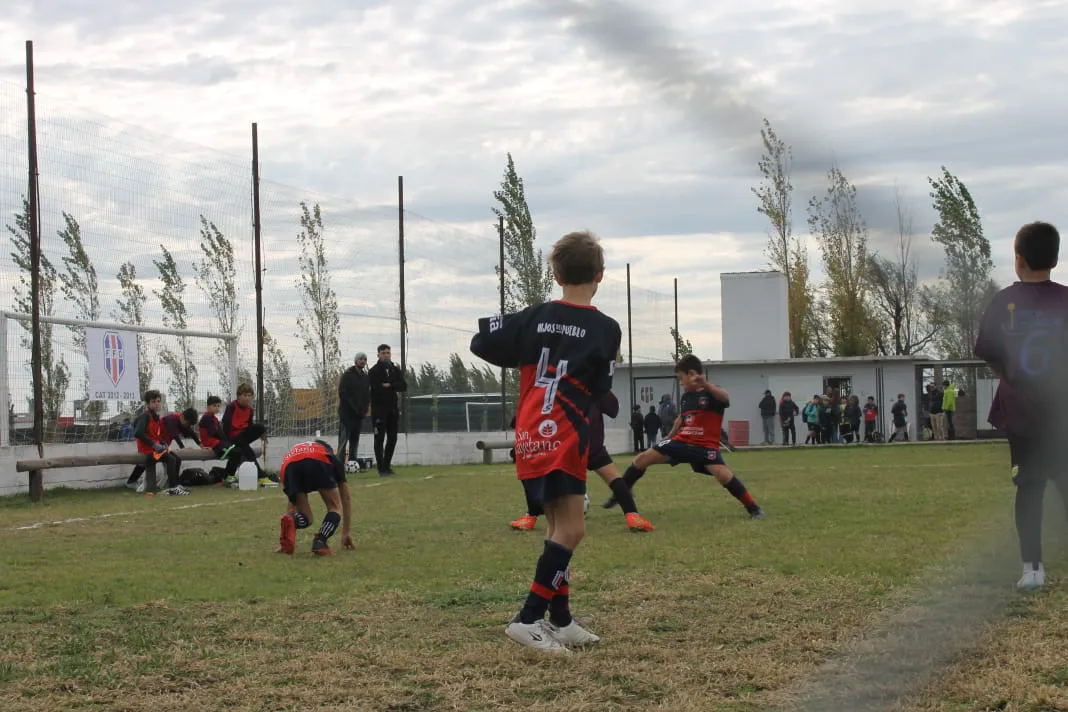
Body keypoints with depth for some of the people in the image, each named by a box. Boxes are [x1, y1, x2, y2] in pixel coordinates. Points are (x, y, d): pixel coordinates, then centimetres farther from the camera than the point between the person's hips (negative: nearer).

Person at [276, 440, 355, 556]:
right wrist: (347, 532, 48)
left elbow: (292, 503, 49)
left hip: (289, 466, 3)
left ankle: (289, 522, -19)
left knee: (305, 518, 16)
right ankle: (320, 542, -9)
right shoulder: (334, 460, 41)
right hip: (318, 462, -2)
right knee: (336, 508, 18)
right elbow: (346, 499, 42)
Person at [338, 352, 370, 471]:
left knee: (355, 440, 9)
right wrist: (353, 407, -15)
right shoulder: (348, 374, -6)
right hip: (347, 412, -7)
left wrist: (365, 407, 4)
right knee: (344, 439, -9)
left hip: (359, 413, 7)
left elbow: (368, 393, 20)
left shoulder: (365, 376, 15)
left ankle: (353, 463, 11)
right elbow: (342, 393, -12)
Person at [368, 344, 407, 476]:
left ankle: (387, 465, 21)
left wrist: (389, 385, -15)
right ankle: (381, 469, -5)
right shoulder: (374, 371, -2)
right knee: (379, 439, -5)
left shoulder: (395, 370, 12)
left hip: (393, 409, 5)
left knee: (392, 439, 10)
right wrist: (394, 387, -8)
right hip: (379, 409, -5)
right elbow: (375, 387, -18)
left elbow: (404, 386, 0)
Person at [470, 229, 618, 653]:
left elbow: (481, 343, 10)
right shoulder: (605, 329, -5)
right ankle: (529, 619, -17)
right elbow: (599, 391, 0)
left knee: (558, 527, 14)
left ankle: (560, 621, 17)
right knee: (570, 530, -8)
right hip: (564, 439, -7)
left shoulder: (534, 318, 8)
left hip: (529, 437, 7)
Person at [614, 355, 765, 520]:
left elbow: (725, 398, -36)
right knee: (643, 459, -1)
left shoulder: (711, 394, -11)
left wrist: (705, 384, -54)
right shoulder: (686, 396, 11)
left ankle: (753, 508, -15)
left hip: (705, 446, -7)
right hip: (682, 442, 7)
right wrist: (668, 439, 36)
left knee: (722, 474, -31)